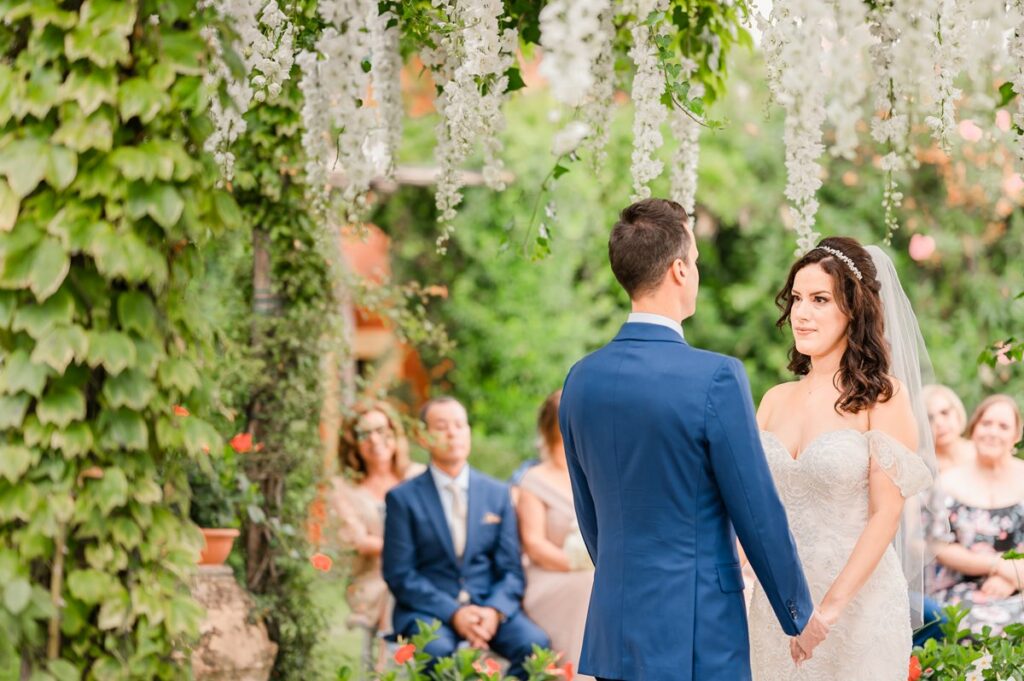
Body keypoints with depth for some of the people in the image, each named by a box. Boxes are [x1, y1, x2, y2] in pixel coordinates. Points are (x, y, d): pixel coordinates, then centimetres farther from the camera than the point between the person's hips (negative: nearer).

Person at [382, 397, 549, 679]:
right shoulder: (403, 498, 3)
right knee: (438, 650, -37)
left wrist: (494, 610, -13)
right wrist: (454, 613, -17)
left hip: (489, 606, 3)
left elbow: (511, 569, 9)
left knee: (535, 644, -28)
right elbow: (399, 574, -3)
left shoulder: (497, 493, 11)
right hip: (429, 611, -2)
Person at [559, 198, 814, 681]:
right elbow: (758, 515, -10)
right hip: (697, 640, -6)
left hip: (613, 629, 6)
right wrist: (798, 616, 3)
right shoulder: (715, 379, -15)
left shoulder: (581, 380, 3)